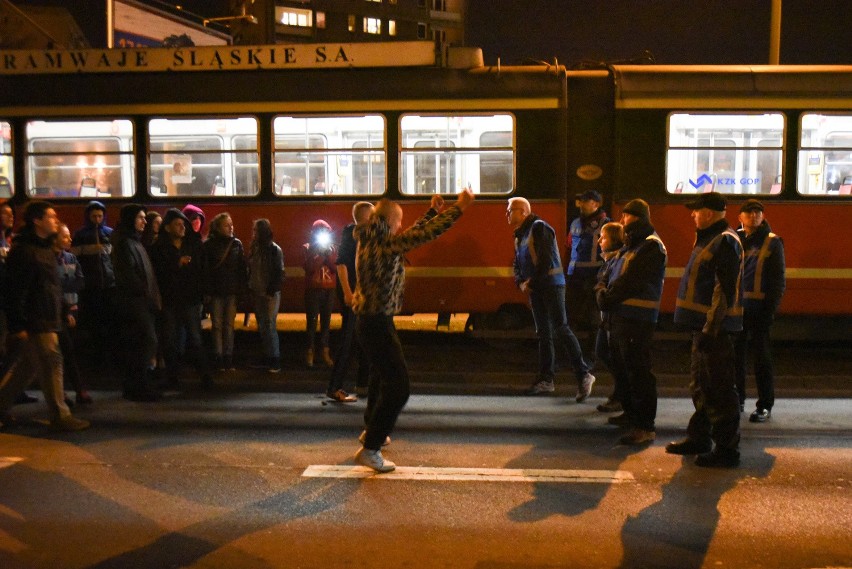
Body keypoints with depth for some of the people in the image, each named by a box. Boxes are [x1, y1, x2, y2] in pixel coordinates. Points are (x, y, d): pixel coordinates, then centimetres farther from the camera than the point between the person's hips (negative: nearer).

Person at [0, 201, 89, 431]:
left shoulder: (45, 247, 16)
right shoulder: (22, 250, -14)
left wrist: (61, 313, 20)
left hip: (47, 320, 10)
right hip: (34, 322, -10)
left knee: (27, 366, 15)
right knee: (51, 364, -5)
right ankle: (60, 416, 2)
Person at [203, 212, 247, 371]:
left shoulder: (237, 243, 3)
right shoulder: (209, 245, -3)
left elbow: (243, 268, 4)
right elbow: (204, 269, -5)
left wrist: (242, 288, -1)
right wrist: (206, 291, -10)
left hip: (232, 292, 2)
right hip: (216, 292, -1)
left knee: (229, 325, 5)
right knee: (217, 325, 3)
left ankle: (228, 357, 9)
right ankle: (219, 358, 7)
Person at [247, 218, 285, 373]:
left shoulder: (275, 250, -7)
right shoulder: (253, 248, 9)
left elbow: (279, 273, -9)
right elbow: (250, 270, 13)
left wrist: (272, 291, -14)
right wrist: (250, 288, 5)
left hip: (271, 294, -5)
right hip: (257, 293, 5)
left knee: (270, 326, -8)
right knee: (261, 327, 6)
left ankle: (275, 360, -4)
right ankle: (266, 358, 13)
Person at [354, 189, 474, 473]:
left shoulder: (372, 241, 9)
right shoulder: (384, 243, -20)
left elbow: (414, 234, 23)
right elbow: (423, 235, -24)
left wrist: (433, 212, 27)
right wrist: (458, 207, -18)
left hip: (370, 319, 11)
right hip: (376, 322, -11)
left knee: (382, 375, 28)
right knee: (397, 385, -8)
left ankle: (371, 430, 46)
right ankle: (370, 448, -4)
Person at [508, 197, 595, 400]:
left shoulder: (539, 227, -10)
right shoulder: (519, 235, 18)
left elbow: (546, 259, -18)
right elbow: (517, 265, 18)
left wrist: (532, 281, -13)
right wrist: (521, 283, 0)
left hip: (551, 284, -9)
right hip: (535, 289, 9)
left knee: (561, 328, -14)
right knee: (543, 333, 10)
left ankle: (583, 373, -11)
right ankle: (546, 379, 15)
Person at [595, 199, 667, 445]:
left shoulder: (651, 247, -13)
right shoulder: (630, 245, 19)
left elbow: (630, 282, -19)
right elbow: (615, 277, 18)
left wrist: (607, 297, -11)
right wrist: (604, 294, 1)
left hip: (637, 320, -10)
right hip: (620, 316, 10)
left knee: (638, 372, -9)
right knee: (621, 367, 20)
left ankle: (645, 426, -5)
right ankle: (630, 413, 35)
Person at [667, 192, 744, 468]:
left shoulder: (725, 242, -16)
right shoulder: (710, 240, 17)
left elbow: (724, 290, -21)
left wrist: (711, 329, -24)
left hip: (714, 327, -11)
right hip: (703, 325, 11)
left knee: (719, 389, -5)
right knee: (701, 384, 18)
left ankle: (727, 449, 1)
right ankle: (699, 438, 30)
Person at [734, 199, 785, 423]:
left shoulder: (772, 242, -1)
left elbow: (778, 280, -2)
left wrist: (771, 308, -10)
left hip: (759, 309, -4)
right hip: (734, 308, 4)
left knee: (762, 357, 1)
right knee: (734, 355, 9)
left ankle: (765, 406, 8)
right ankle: (736, 401, 22)